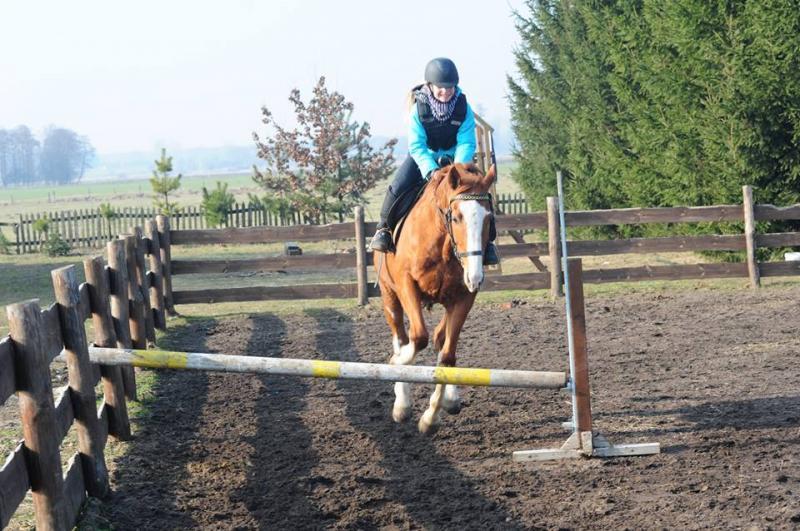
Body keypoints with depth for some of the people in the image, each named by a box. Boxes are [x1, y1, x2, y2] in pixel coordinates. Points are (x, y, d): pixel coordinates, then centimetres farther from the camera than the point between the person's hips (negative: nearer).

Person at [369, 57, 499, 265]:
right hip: (423, 157, -1)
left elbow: (466, 144, -19)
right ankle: (384, 229, -1)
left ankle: (487, 240, -2)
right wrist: (430, 170, -35)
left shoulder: (464, 109, -17)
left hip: (454, 158, 1)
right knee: (397, 188, -21)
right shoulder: (419, 108, -20)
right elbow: (416, 146, -21)